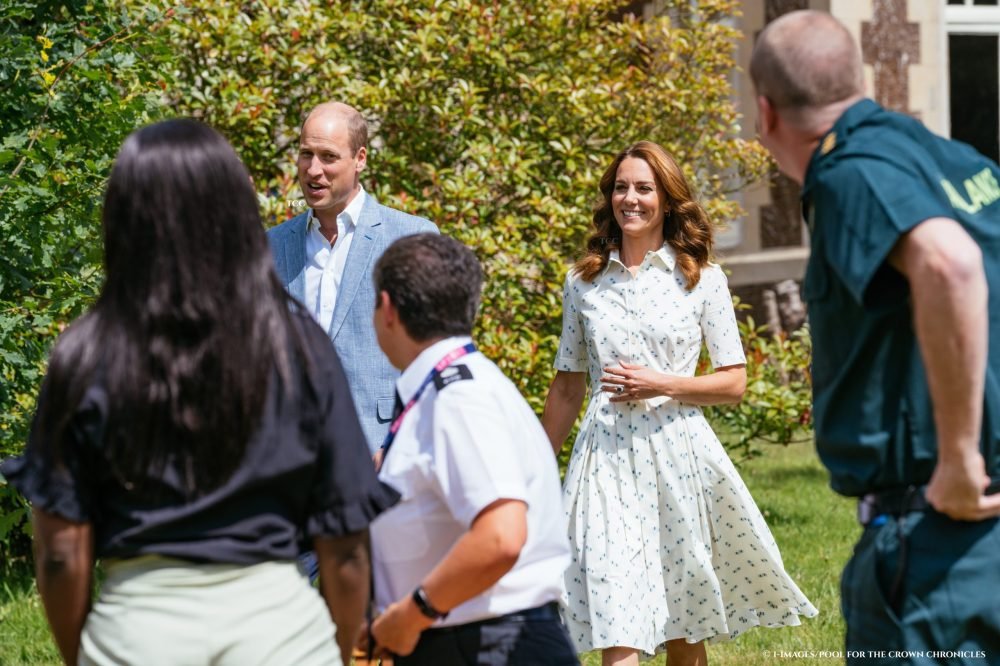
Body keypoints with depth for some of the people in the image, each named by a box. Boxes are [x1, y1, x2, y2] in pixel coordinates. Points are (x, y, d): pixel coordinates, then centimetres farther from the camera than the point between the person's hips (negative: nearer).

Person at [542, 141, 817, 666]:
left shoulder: (702, 279, 3)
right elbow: (567, 386, 14)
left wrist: (661, 385, -13)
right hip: (607, 459, 0)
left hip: (678, 455, 0)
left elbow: (734, 382, 2)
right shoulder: (583, 282, 8)